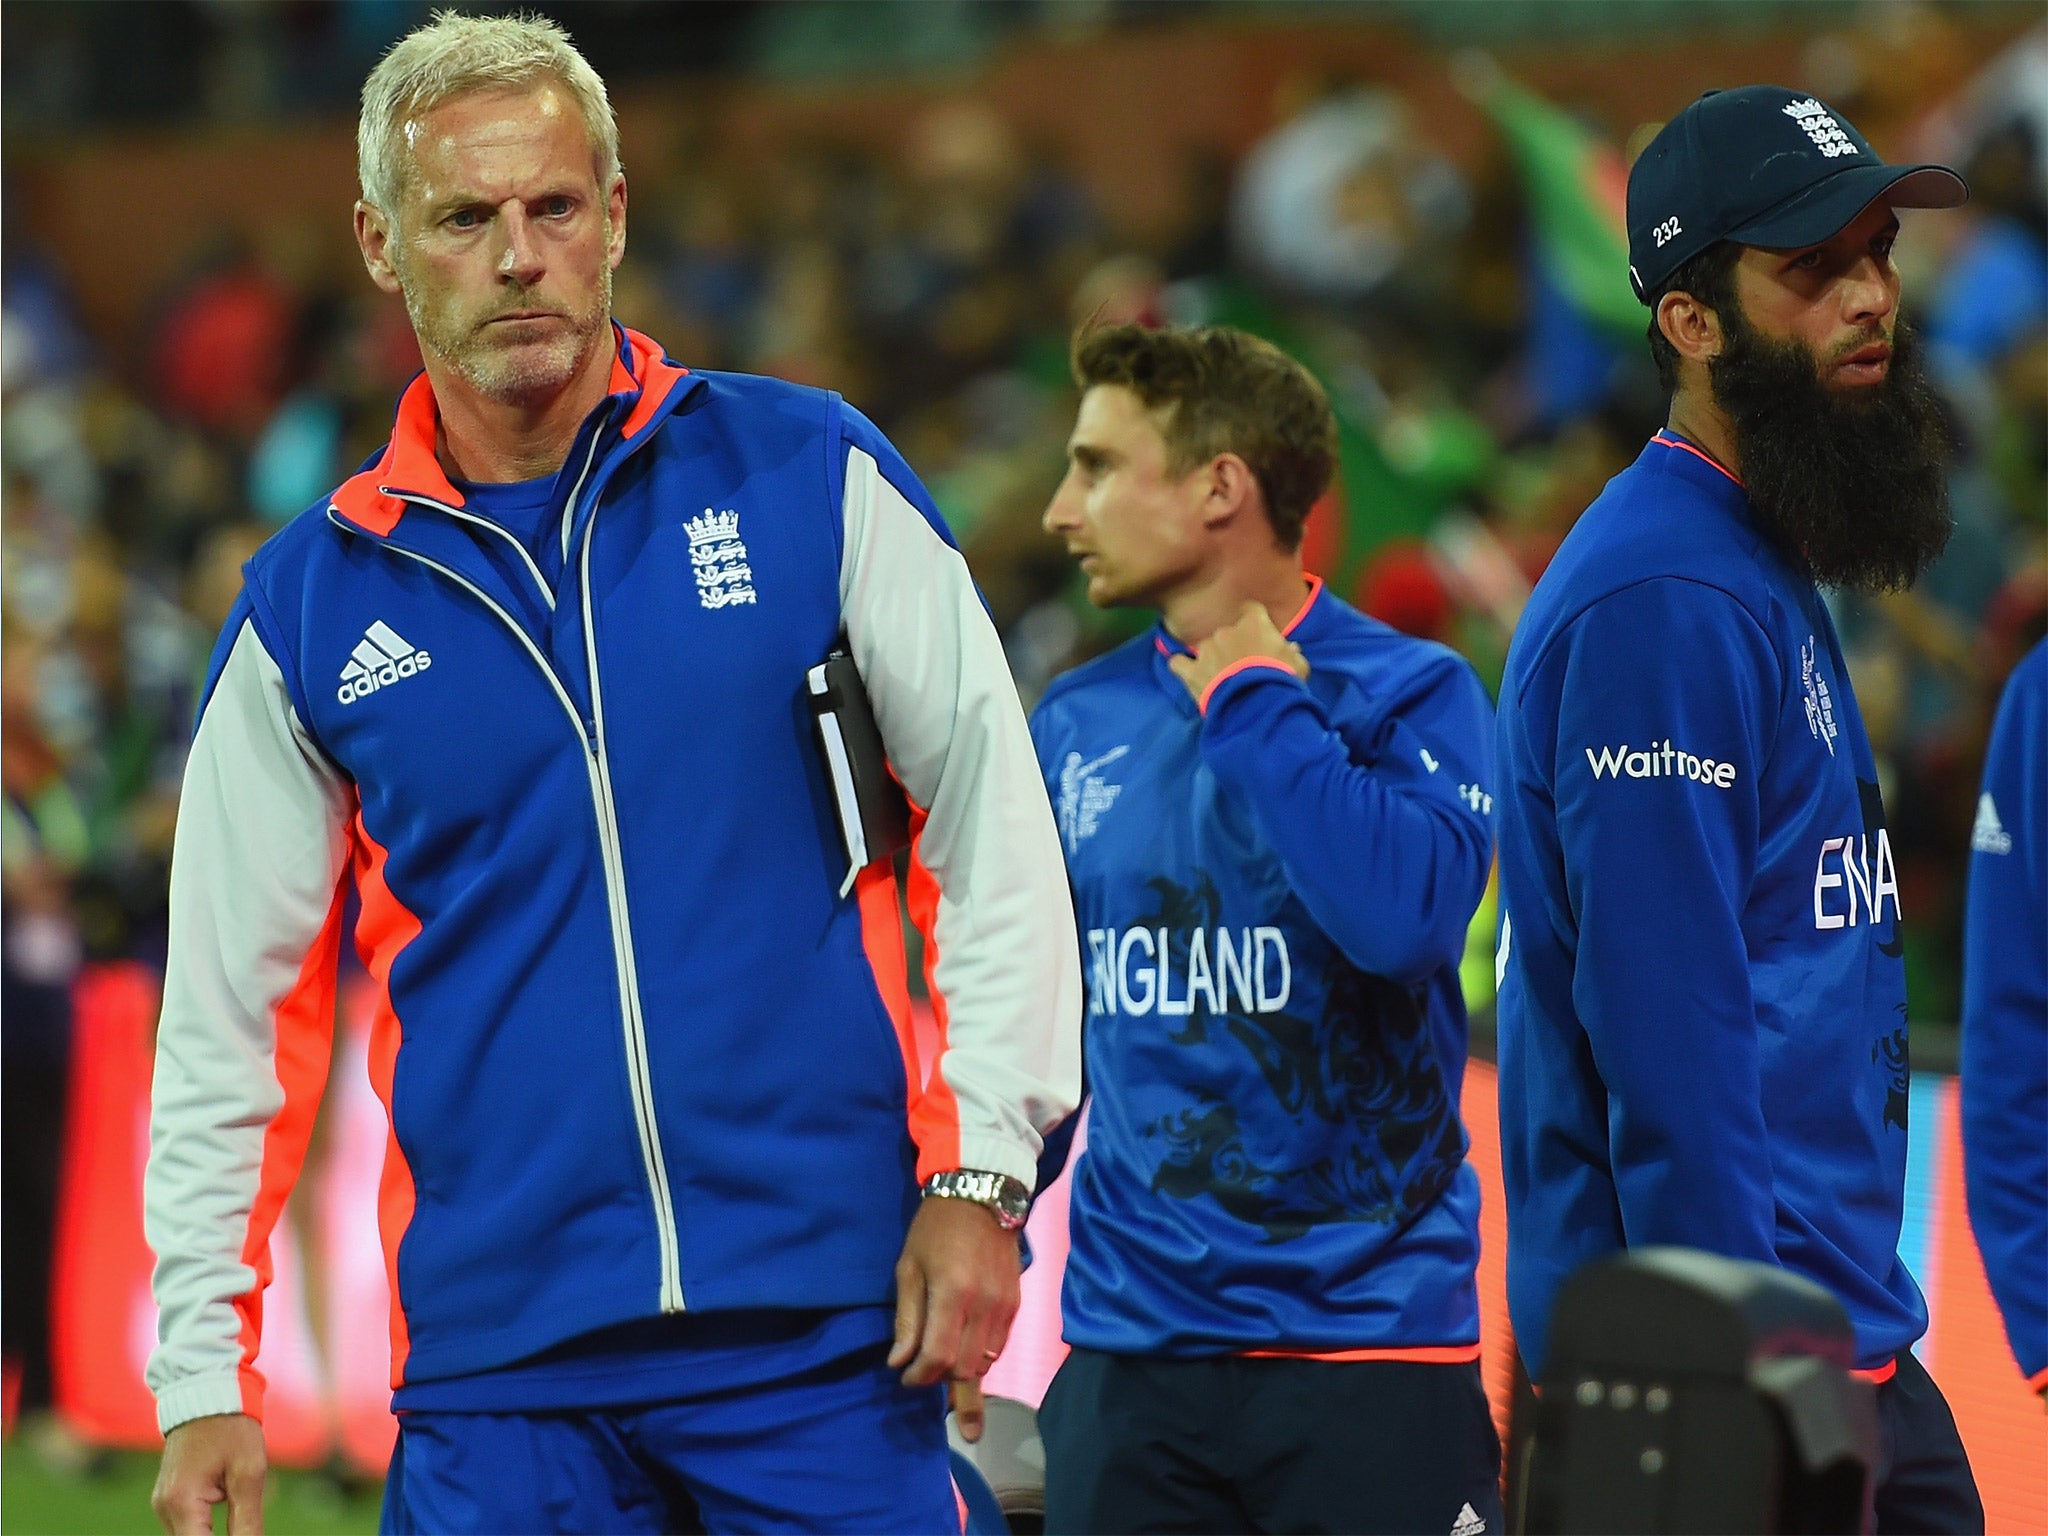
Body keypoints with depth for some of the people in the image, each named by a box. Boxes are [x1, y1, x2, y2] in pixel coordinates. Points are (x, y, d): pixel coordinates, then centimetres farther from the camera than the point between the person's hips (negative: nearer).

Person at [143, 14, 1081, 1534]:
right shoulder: (310, 605, 6)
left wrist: (980, 1178, -2)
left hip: (829, 1338, -1)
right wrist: (203, 1379, 7)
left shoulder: (813, 477, 2)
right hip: (496, 1360, 1)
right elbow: (230, 1010, 11)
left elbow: (996, 821, 4)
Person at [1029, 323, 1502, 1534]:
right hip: (1130, 1345, 4)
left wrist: (1252, 703, -14)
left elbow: (1406, 916, -23)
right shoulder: (1076, 727, 8)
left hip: (1371, 1338, -4)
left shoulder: (1409, 695, -4)